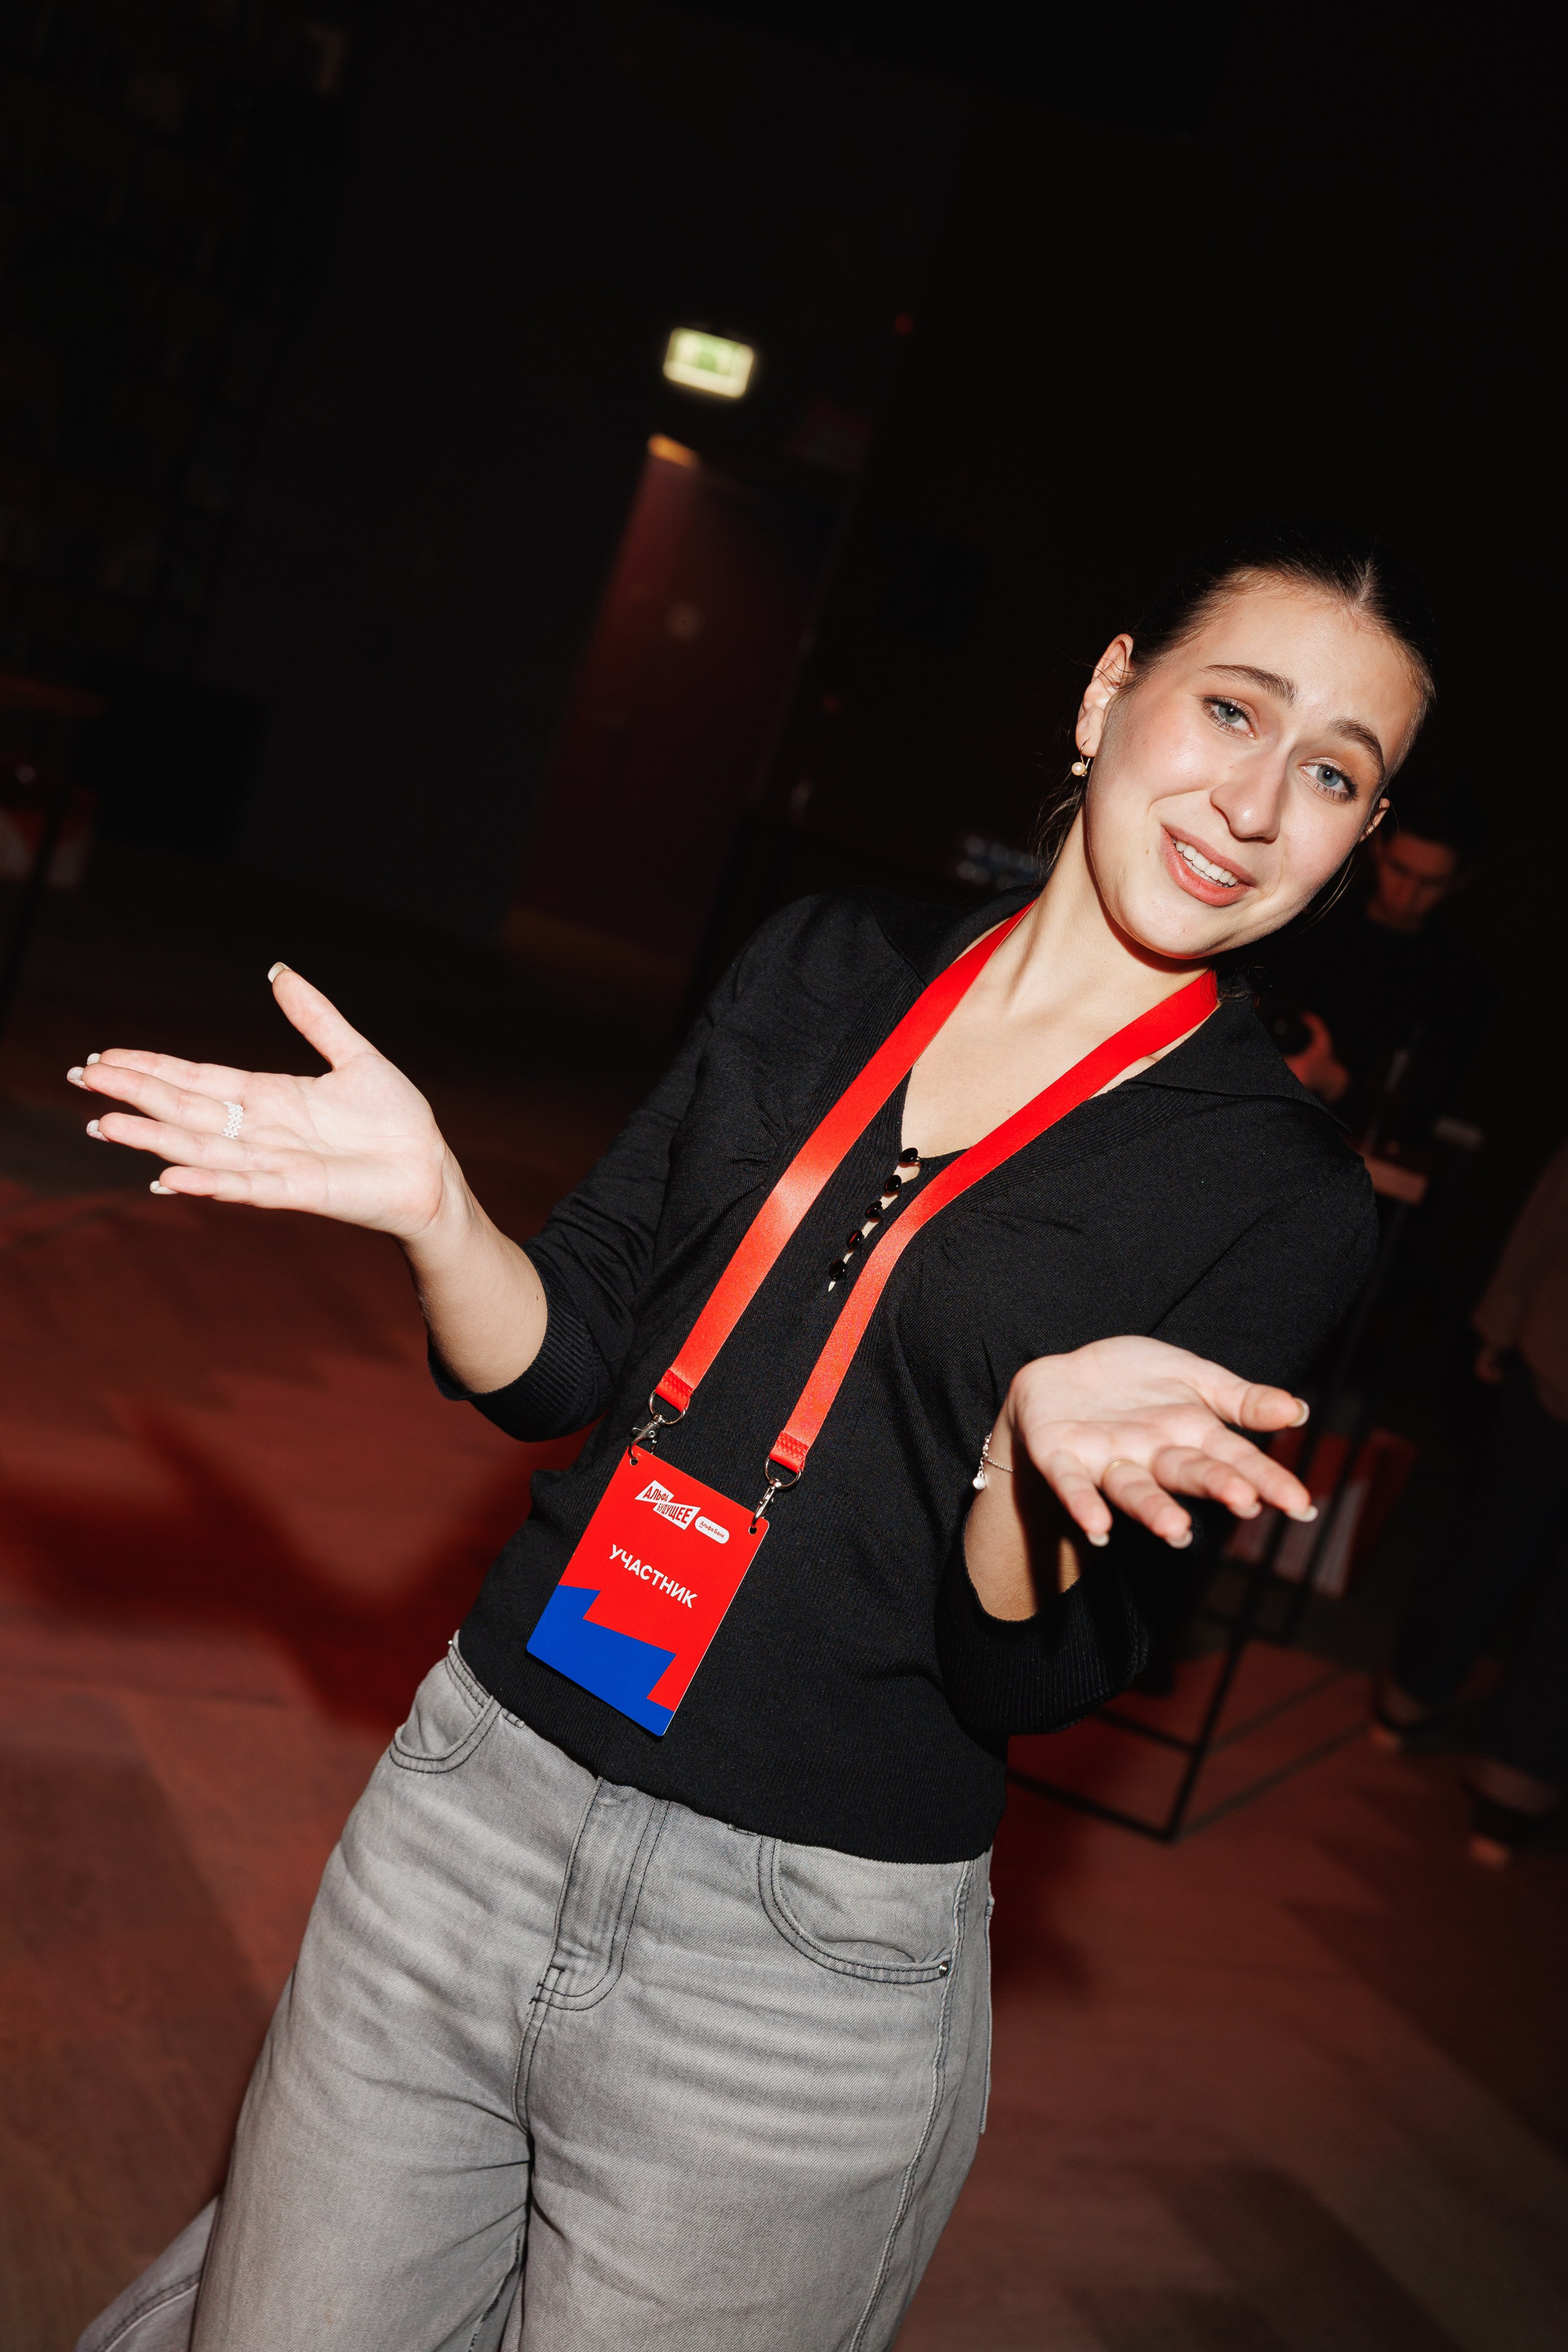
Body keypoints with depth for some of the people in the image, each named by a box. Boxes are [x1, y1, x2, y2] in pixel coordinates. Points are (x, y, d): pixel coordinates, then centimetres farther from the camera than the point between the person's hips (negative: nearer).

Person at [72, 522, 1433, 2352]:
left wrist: (1029, 1448, -29)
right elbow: (564, 1365, 5)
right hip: (471, 1808, 4)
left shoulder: (1286, 1196, -8)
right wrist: (434, 1209, -13)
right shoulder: (823, 971, 3)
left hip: (803, 1962, -3)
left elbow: (1036, 1681, -10)